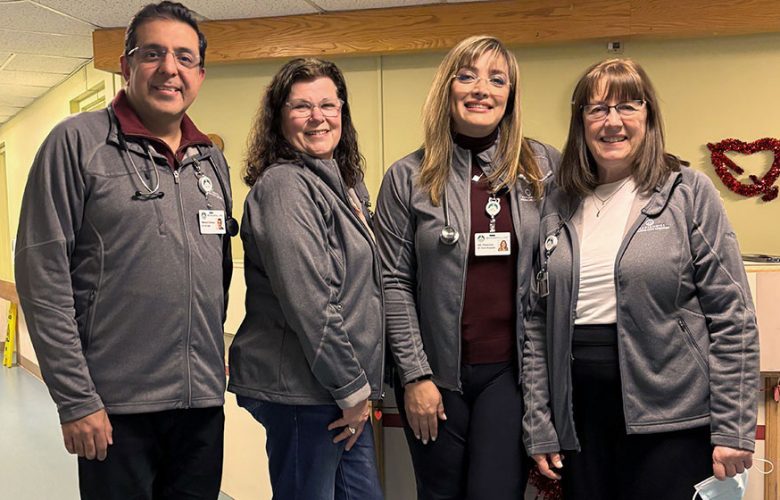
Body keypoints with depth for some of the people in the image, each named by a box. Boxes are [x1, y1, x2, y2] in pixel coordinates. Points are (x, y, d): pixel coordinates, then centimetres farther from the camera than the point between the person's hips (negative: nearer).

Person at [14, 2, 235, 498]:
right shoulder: (79, 142, -6)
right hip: (116, 406, -5)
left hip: (204, 401, 5)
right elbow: (43, 277, -10)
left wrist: (213, 356, 14)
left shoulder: (212, 159, 10)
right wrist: (76, 398, -12)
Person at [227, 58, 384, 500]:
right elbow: (309, 305, -21)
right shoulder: (284, 186, -15)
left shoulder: (346, 182, 12)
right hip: (302, 389, -8)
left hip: (346, 388, 9)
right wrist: (353, 389, -15)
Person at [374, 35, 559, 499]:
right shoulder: (408, 177, -2)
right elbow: (394, 284, -4)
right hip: (437, 373, 0)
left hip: (513, 371, 0)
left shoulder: (546, 168, 1)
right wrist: (414, 375, -7)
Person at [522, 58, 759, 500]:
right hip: (580, 415, 3)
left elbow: (733, 318, -5)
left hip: (671, 418, -3)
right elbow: (538, 323, 6)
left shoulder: (689, 192, -2)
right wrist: (540, 427, 4)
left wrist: (733, 430, -8)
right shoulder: (558, 208, 7)